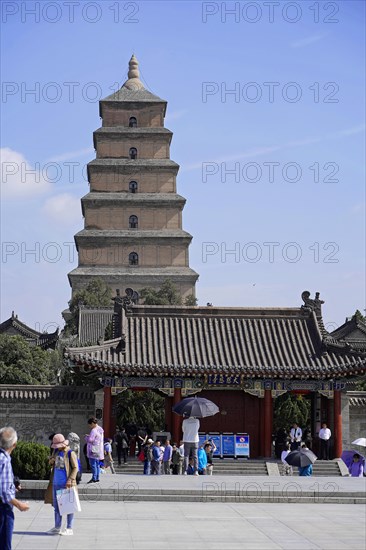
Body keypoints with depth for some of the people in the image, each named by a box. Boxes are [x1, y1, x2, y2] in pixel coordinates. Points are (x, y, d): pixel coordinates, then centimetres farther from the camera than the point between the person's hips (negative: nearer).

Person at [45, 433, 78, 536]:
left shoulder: (70, 453, -9)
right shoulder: (56, 451, 10)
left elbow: (75, 468, -10)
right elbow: (51, 463, 21)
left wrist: (70, 480, -19)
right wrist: (51, 461, -3)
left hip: (66, 484, -7)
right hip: (56, 483, 7)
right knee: (56, 505, 13)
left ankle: (69, 528, 5)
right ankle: (57, 527, 21)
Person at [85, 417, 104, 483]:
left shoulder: (94, 430, -18)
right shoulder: (100, 429, 12)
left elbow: (90, 440, -22)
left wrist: (86, 437, -2)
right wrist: (89, 436, 14)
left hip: (94, 450, -10)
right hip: (99, 450, 10)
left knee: (93, 464, -6)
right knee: (97, 465, 13)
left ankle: (94, 478, -7)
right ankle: (97, 478, 17)